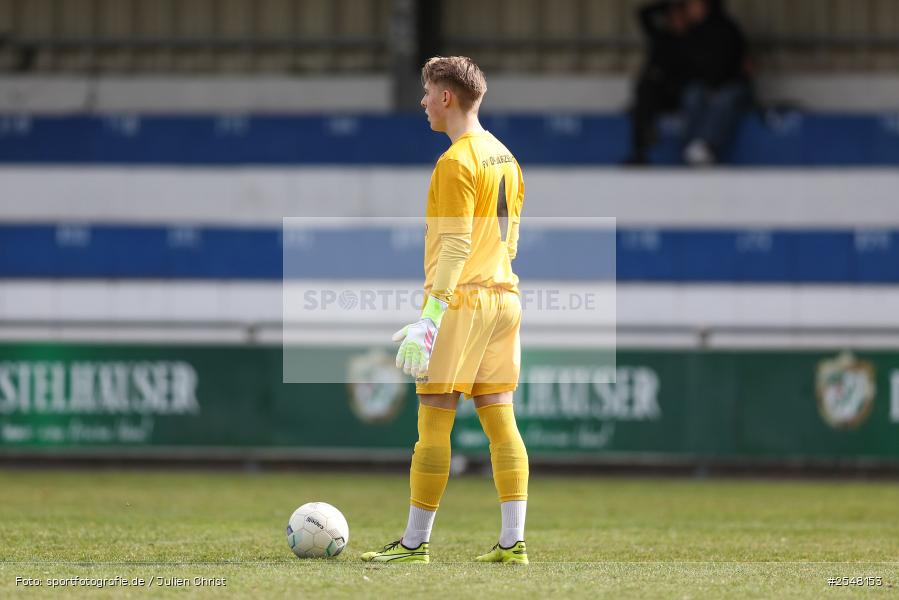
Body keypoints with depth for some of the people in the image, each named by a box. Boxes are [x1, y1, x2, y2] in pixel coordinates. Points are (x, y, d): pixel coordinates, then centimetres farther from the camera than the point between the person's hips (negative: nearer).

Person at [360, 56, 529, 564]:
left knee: (434, 423, -3)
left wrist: (431, 319, -22)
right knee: (500, 419, 7)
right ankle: (513, 542, 3)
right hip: (504, 295, 9)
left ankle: (415, 543, 0)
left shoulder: (456, 163, -13)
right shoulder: (505, 157, 14)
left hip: (461, 300, -9)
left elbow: (455, 248, -19)